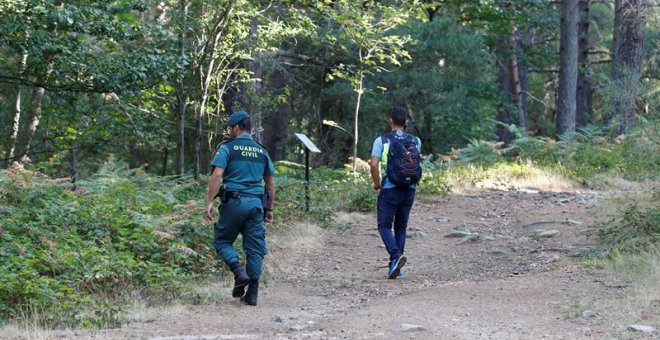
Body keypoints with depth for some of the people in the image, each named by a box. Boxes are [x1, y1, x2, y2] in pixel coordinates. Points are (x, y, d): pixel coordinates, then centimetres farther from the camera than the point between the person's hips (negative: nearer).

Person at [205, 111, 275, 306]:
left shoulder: (227, 147, 1)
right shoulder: (261, 151, 16)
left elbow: (217, 175, -12)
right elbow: (271, 183, 17)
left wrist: (209, 202, -12)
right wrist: (269, 209, 24)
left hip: (234, 202, -4)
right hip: (256, 203, 4)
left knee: (223, 241, 11)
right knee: (255, 249, 6)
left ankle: (239, 272, -13)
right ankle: (252, 294, 4)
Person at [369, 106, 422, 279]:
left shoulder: (382, 140, -5)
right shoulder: (415, 141, 6)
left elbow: (374, 164, -15)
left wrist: (377, 185, -1)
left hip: (389, 189, -4)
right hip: (409, 189, 4)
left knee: (384, 226, 3)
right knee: (401, 227, 12)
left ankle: (396, 255, -21)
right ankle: (395, 265, 11)